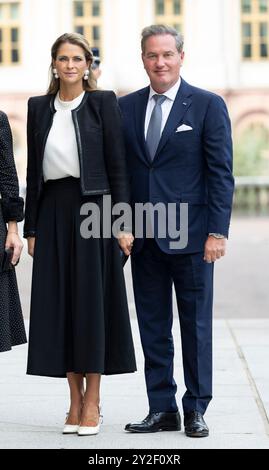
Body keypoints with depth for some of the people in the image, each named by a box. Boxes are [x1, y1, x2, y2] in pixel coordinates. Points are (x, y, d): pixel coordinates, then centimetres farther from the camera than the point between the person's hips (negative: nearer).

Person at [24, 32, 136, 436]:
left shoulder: (103, 102, 0)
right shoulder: (39, 107, 10)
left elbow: (117, 164, -2)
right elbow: (33, 170, 11)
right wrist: (31, 227, 8)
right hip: (52, 210, 4)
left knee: (92, 301, -2)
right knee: (60, 304, 3)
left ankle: (92, 402, 5)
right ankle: (75, 402, 11)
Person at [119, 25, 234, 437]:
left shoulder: (208, 106, -1)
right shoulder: (125, 108, 9)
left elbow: (221, 173, -4)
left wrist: (217, 232, -11)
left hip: (190, 234, -4)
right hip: (143, 238, 4)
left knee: (196, 324, 4)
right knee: (152, 326, 7)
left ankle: (195, 409, 13)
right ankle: (162, 410, 15)